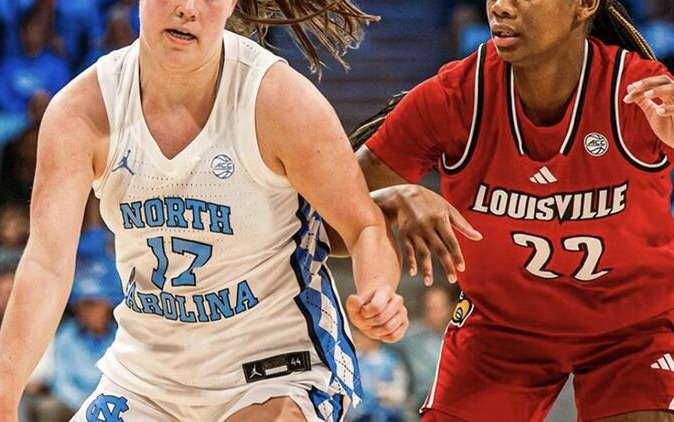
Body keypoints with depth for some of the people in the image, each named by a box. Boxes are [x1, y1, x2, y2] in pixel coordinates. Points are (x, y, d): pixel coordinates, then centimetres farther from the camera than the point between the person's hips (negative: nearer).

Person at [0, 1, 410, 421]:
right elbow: (48, 264, -22)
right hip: (144, 378, 4)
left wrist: (377, 297, -35)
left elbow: (366, 226, -11)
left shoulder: (281, 101, -19)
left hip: (277, 367, -4)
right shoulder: (79, 113, -13)